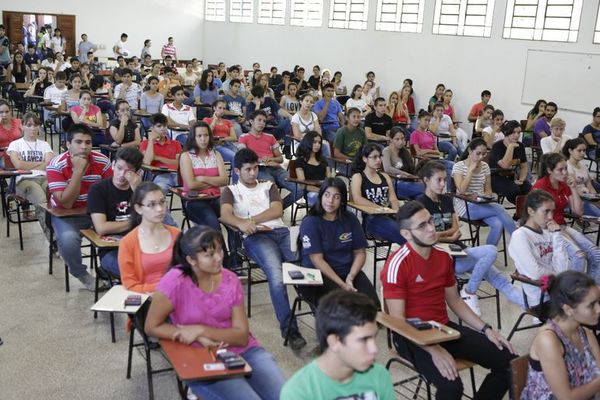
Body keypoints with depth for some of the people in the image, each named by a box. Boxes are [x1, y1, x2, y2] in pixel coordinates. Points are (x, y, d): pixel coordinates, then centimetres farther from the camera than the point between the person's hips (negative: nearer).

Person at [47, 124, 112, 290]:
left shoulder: (102, 161, -10)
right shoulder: (56, 165, -19)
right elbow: (66, 203, -25)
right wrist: (78, 170, -30)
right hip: (67, 214, -3)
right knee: (68, 238, -34)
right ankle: (80, 274, -3)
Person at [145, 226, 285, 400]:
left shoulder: (230, 280, -4)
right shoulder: (175, 282, -16)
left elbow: (242, 336, -5)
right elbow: (152, 327, -8)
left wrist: (200, 330, -19)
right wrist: (200, 339, -16)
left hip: (243, 351, 3)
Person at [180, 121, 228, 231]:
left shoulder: (216, 155, 15)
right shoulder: (186, 156, 4)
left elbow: (224, 180, 3)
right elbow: (191, 184, -7)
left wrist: (203, 179, -6)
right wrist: (214, 182, 3)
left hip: (216, 198, 4)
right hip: (194, 200, -3)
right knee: (213, 224, -33)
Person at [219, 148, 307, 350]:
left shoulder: (269, 186, 28)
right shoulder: (231, 191, 21)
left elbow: (277, 210, 10)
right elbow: (225, 215, 0)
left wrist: (251, 220, -4)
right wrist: (242, 224, -22)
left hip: (280, 231, 3)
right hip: (256, 237, -3)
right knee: (276, 276, -32)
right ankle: (289, 329, -30)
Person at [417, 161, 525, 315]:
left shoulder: (446, 200, 15)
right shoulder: (420, 203, -7)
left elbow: (456, 229, 11)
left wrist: (440, 234, -8)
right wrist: (450, 237, -1)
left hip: (457, 251, 7)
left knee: (498, 279, -8)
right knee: (490, 252, -23)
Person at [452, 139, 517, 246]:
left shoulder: (485, 166, 9)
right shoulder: (458, 166, -6)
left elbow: (488, 190, 15)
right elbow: (462, 190, -19)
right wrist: (471, 169, -15)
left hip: (482, 205, 5)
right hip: (466, 207, -5)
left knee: (498, 225, -26)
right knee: (499, 209, -26)